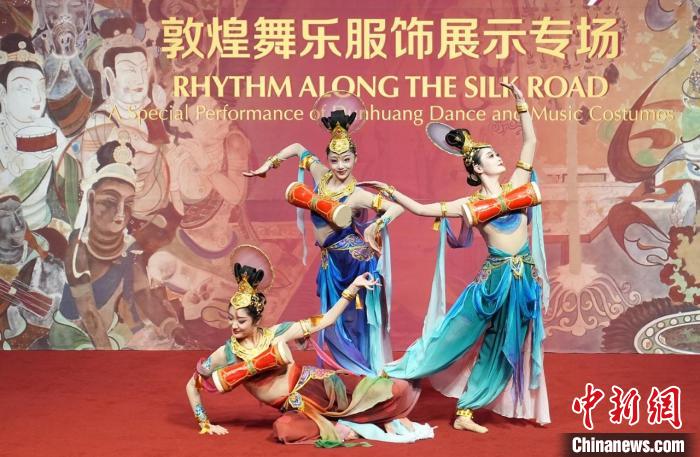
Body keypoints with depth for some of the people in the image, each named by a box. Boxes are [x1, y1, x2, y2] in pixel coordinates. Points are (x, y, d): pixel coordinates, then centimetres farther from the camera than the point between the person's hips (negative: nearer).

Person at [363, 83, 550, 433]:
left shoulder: (516, 185, 8)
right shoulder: (469, 205, -2)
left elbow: (530, 141, 11)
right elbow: (421, 209, -2)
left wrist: (521, 104, 6)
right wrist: (392, 193, -9)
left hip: (524, 278, 4)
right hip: (495, 278, -4)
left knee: (500, 349, 8)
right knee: (456, 333, -1)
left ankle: (464, 414, 16)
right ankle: (394, 374, 11)